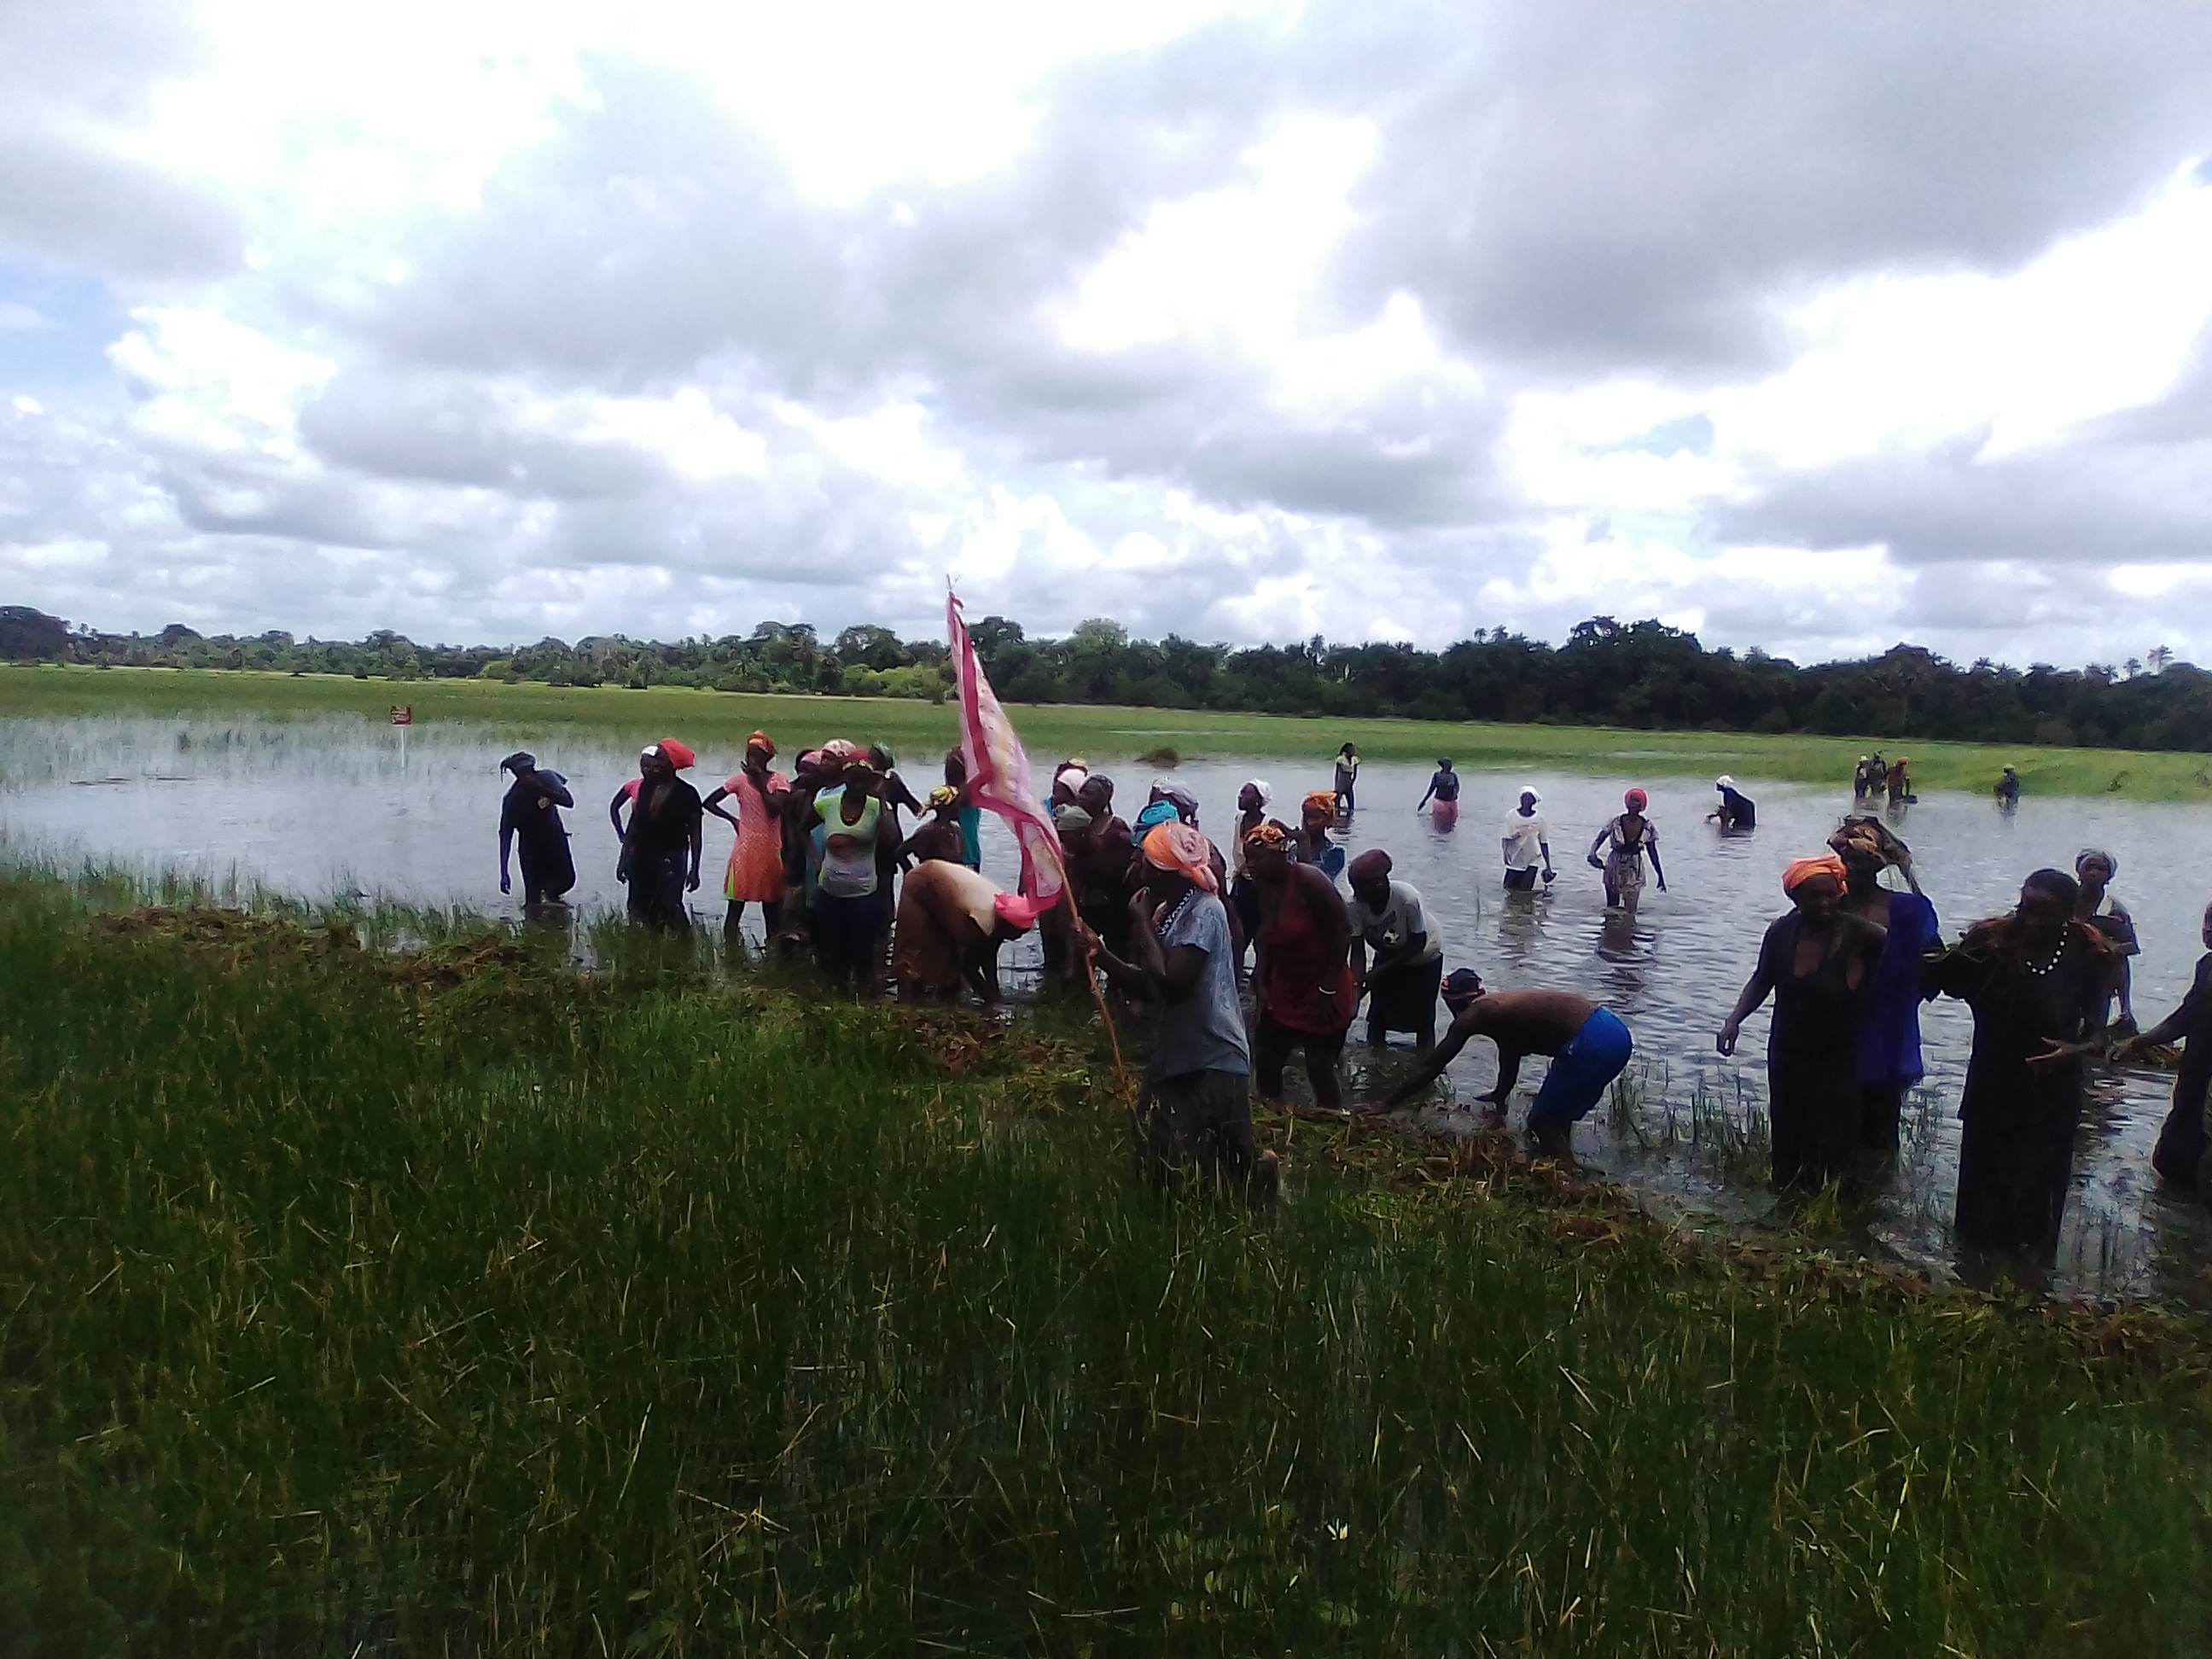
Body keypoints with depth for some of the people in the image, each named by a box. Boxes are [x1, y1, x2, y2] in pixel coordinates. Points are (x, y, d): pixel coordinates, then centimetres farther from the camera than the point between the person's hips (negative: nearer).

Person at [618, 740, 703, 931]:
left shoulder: (687, 794, -8)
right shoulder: (645, 787, 4)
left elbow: (696, 833, -5)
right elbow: (634, 824, 10)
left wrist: (694, 869, -9)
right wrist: (624, 858, 9)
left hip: (671, 858, -5)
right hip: (641, 857, 5)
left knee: (668, 907, -15)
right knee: (639, 908, 7)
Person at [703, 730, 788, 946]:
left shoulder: (779, 780, -2)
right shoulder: (740, 779, 1)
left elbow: (775, 810, -18)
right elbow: (708, 802, 5)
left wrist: (760, 782, -16)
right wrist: (732, 819, -3)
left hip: (771, 851, 0)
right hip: (746, 850, 0)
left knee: (771, 909, 7)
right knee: (735, 907, -2)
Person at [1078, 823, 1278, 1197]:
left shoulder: (1205, 911, -19)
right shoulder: (1168, 911, 9)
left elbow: (1171, 984, -29)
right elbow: (1148, 988, 12)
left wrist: (1141, 922, -19)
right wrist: (1100, 953, -1)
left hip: (1213, 1059, -9)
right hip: (1177, 1054, 9)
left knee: (1231, 1165, -4)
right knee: (1158, 1165, 12)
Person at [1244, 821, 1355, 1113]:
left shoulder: (1309, 880, -19)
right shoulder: (1265, 889, 4)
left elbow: (1343, 932, -18)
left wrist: (1328, 989, -18)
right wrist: (1261, 987, 0)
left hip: (1322, 994, -7)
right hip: (1283, 993, 7)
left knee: (1319, 1069, -3)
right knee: (1264, 1060, 9)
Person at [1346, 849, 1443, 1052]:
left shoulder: (1408, 898, -40)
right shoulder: (1356, 905, -30)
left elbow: (1417, 944, -28)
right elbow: (1358, 951, -23)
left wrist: (1379, 971, -30)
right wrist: (1356, 985, -37)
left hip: (1424, 959, -3)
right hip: (1388, 956, 3)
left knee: (1422, 1016, 2)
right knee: (1377, 1012, 5)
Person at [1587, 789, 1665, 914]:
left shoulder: (1647, 827, -10)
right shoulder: (1616, 823, -14)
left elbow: (1653, 853, 0)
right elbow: (1598, 841, -12)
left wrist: (1661, 876, 4)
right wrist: (1592, 855, -34)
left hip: (1634, 872, 1)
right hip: (1614, 870, -1)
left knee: (1630, 911, 2)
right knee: (1612, 908, 7)